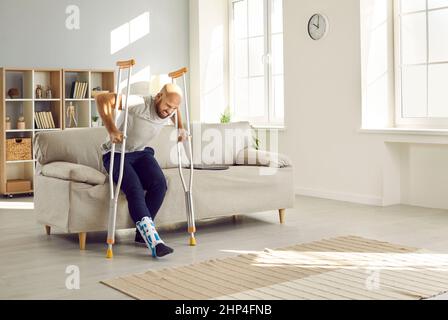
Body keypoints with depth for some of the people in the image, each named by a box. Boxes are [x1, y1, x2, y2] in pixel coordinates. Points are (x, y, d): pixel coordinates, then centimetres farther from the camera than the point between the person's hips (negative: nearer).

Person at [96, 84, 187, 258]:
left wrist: (181, 128, 11)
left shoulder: (169, 111, -5)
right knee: (134, 188, -31)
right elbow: (102, 99, -33)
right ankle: (153, 240, -41)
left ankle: (143, 232, -11)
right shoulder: (140, 104, -27)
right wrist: (111, 130, -36)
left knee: (159, 183, -23)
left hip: (142, 152, 6)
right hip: (116, 154, -6)